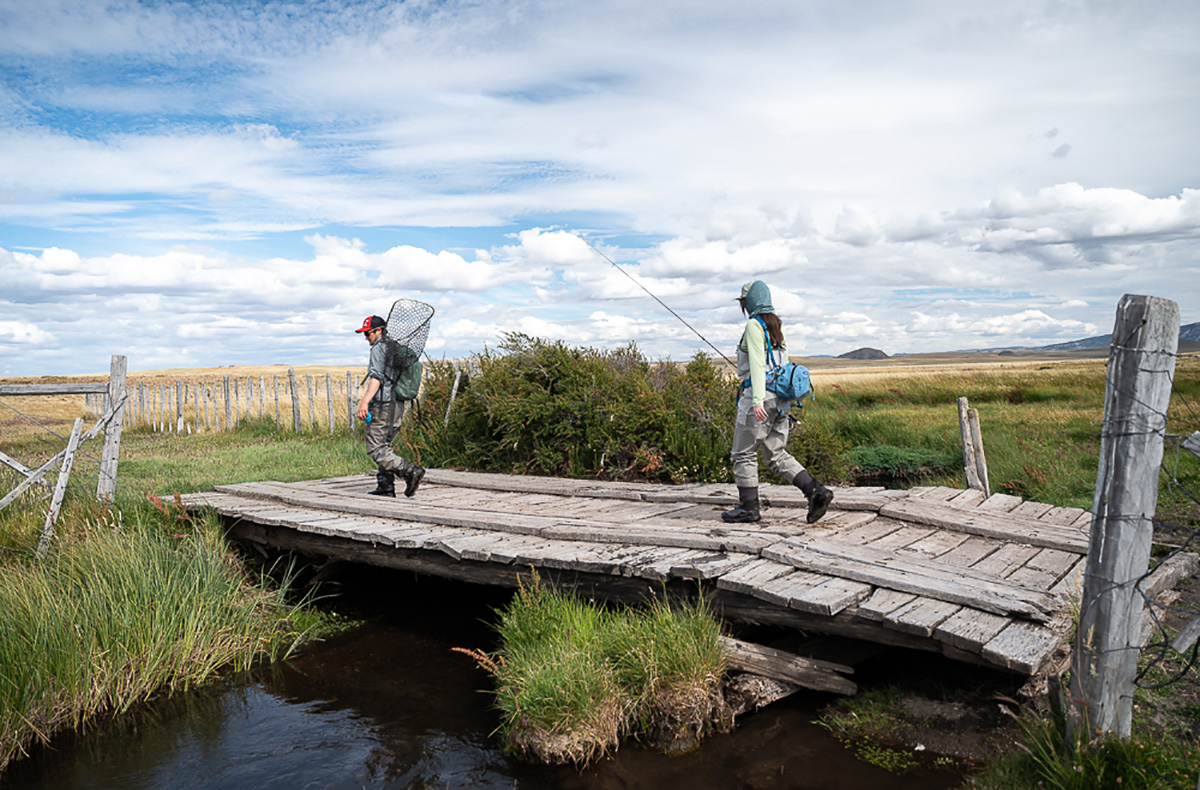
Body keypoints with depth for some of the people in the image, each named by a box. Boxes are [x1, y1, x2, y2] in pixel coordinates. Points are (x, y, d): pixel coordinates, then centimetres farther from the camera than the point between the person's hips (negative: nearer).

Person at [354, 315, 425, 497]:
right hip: (397, 404, 10)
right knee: (384, 446, 14)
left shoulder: (379, 348, -7)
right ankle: (385, 487, 13)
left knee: (375, 449, -9)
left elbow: (376, 377, -20)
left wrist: (365, 401, -27)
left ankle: (411, 471, -20)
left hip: (383, 405, -10)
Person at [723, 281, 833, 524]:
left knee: (744, 453, 3)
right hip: (780, 396, 9)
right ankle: (817, 492, 0)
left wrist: (757, 400, -24)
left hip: (760, 396, -9)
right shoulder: (776, 326, 17)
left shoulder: (754, 325, -9)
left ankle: (748, 508, 8)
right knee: (777, 455, 11)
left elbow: (757, 364, -19)